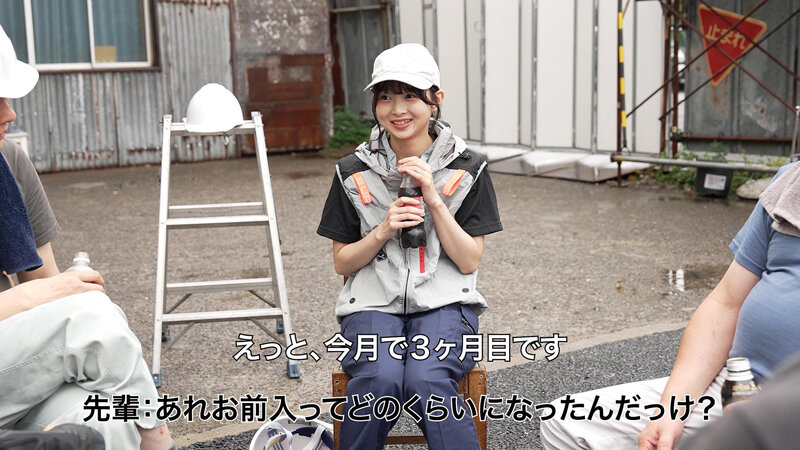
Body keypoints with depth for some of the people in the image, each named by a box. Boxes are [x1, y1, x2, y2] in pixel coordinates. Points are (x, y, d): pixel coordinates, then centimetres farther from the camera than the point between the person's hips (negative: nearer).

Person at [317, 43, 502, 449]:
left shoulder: (467, 169, 3)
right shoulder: (354, 172, 5)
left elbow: (469, 261, 0)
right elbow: (342, 263, 9)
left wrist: (433, 200, -12)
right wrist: (383, 231, -11)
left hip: (444, 303, 0)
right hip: (373, 303, 1)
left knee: (426, 380, -32)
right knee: (379, 379, -30)